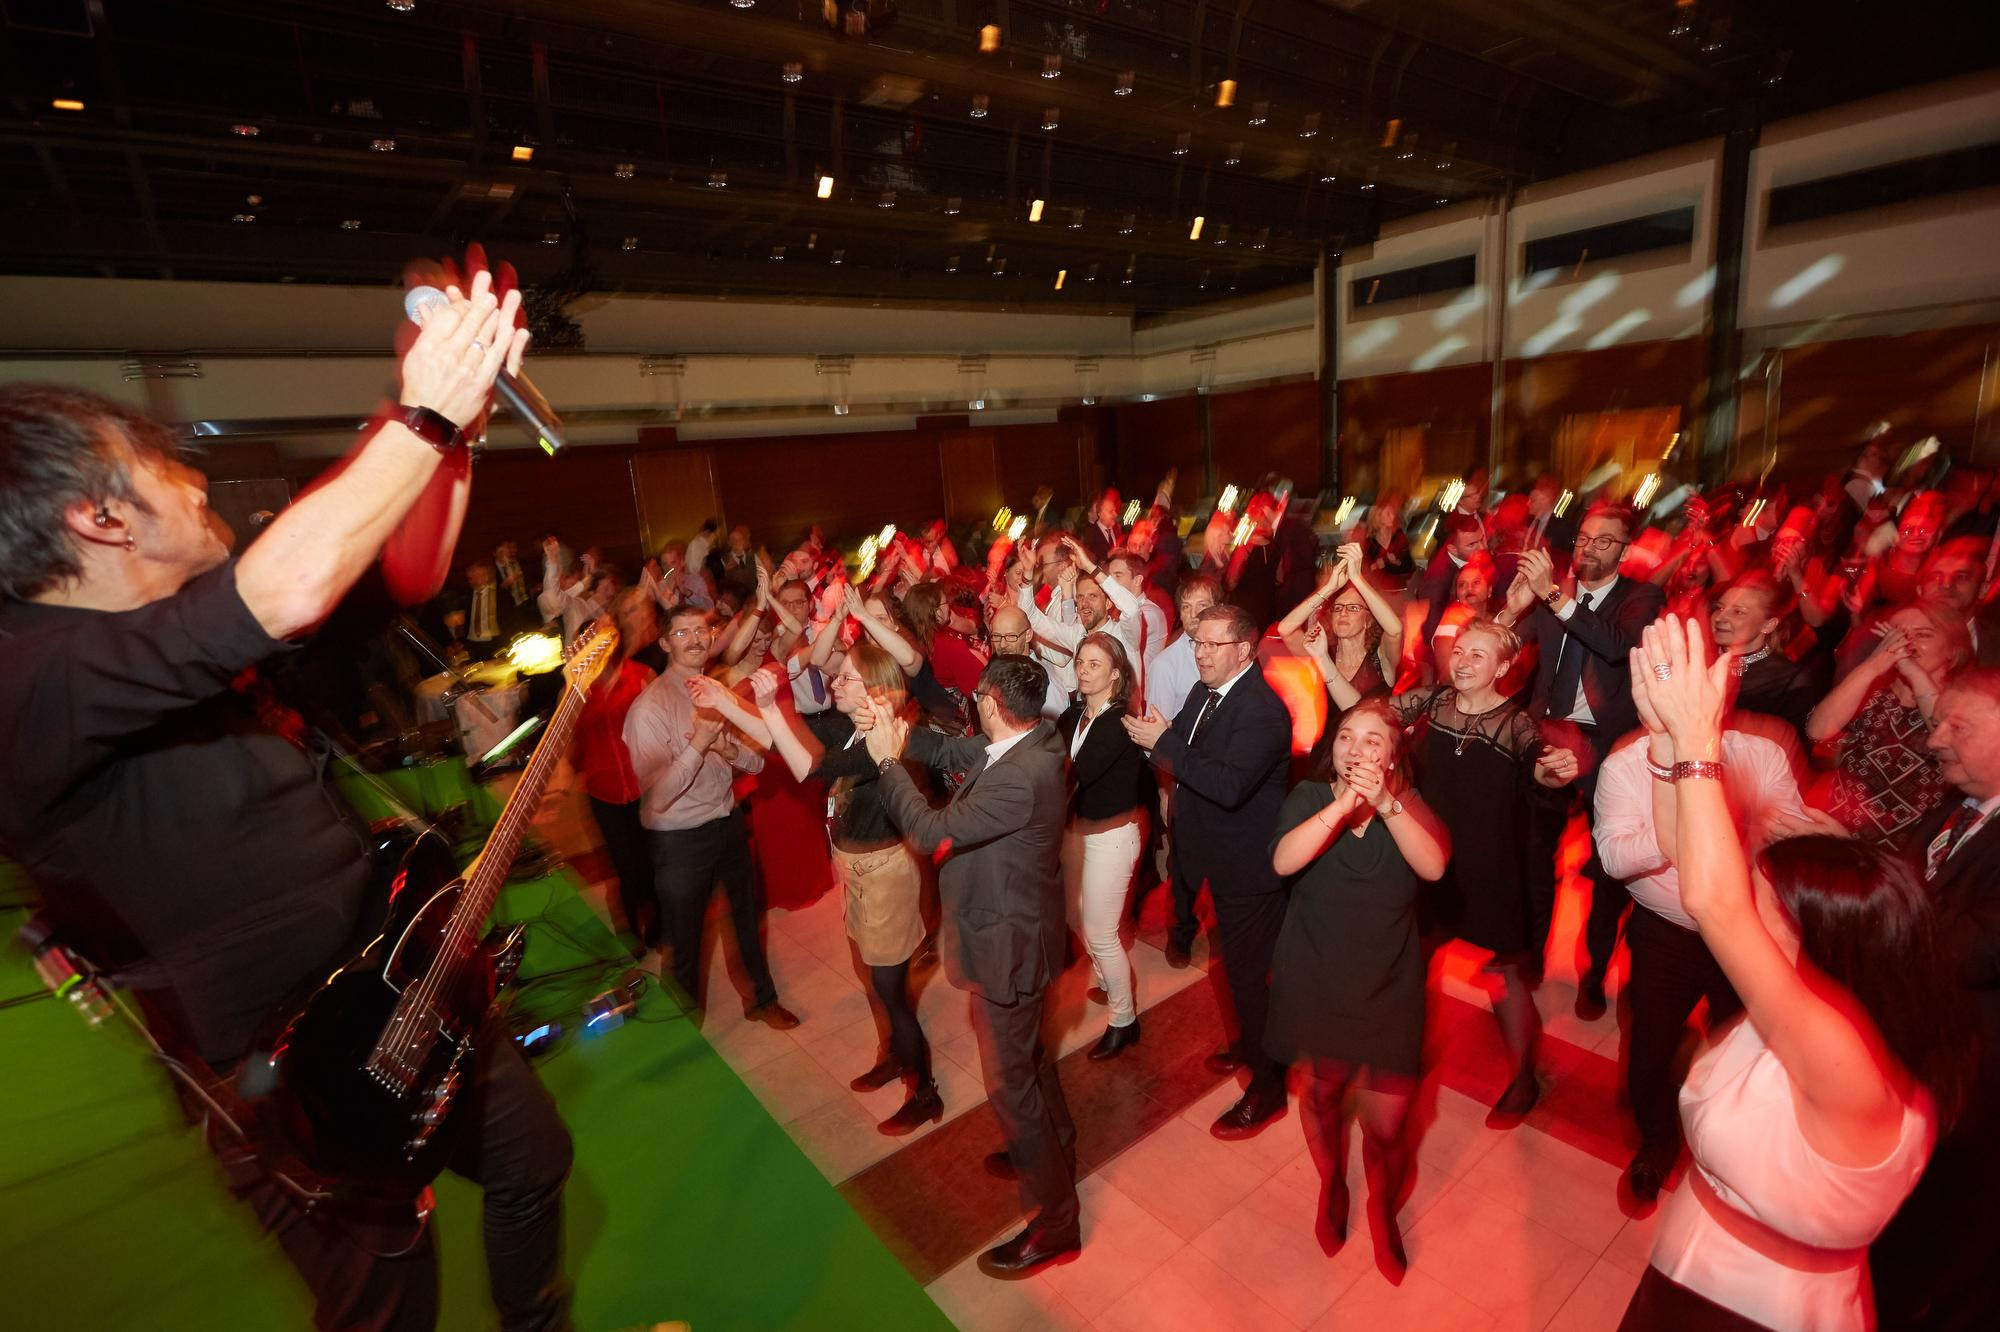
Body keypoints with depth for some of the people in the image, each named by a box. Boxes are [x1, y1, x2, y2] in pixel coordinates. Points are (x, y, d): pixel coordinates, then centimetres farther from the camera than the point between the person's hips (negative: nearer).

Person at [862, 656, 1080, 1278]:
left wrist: (888, 760, -17)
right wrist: (901, 733, -10)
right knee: (1026, 1051, 29)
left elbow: (932, 832, -29)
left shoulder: (1020, 778, -35)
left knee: (1011, 1078, 8)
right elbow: (953, 752, 6)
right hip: (1020, 925, 10)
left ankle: (1056, 1221, 27)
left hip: (1008, 943, -10)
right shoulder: (1030, 740, -5)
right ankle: (1052, 1145, 53)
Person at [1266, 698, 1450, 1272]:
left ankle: (1383, 1210, 35)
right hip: (1317, 981, 0)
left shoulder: (1406, 804, -4)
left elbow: (1433, 866, -23)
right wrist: (1344, 804, -33)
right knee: (1323, 1092, 18)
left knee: (1386, 1126, 3)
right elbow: (1284, 861, -26)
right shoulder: (1309, 797, -8)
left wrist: (1385, 804, -35)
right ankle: (1331, 1187, 48)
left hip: (1388, 986, 0)